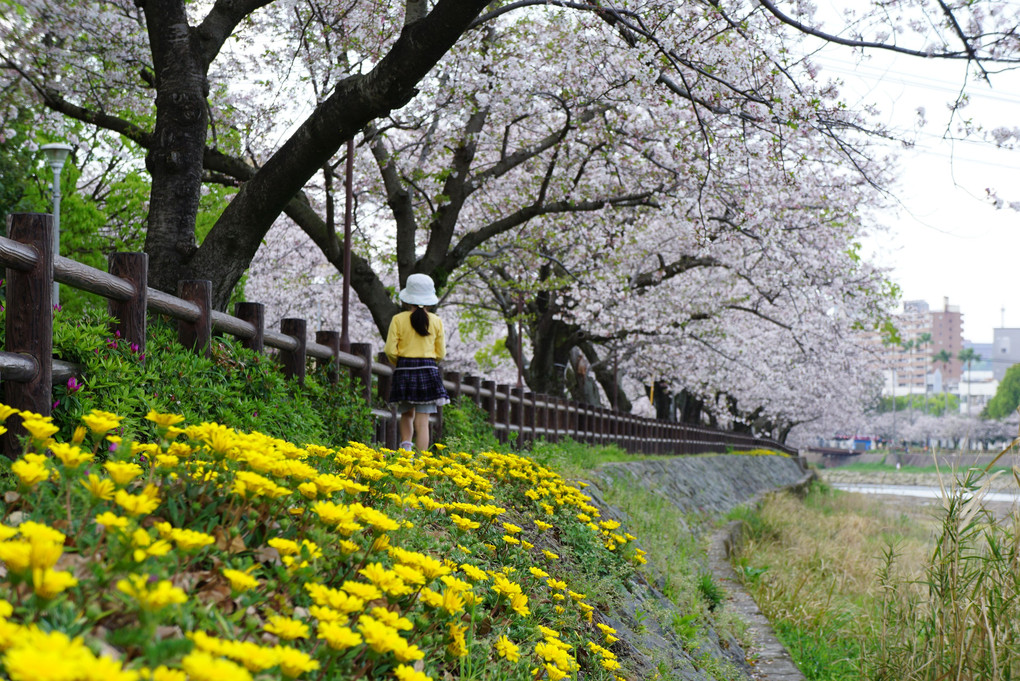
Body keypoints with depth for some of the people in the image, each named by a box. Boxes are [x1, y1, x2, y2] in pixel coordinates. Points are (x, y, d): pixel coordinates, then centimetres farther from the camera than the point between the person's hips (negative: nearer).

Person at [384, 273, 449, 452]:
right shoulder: (436, 321, 2)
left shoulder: (398, 320, -2)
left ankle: (406, 445, 1)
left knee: (407, 414, 20)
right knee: (422, 421, -1)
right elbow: (441, 353, 5)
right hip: (428, 370, 0)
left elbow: (390, 350, -6)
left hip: (404, 370, 0)